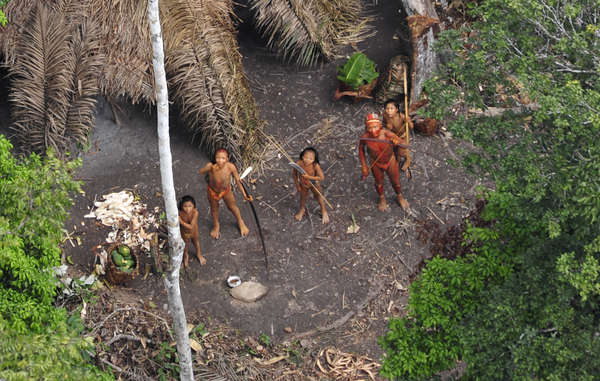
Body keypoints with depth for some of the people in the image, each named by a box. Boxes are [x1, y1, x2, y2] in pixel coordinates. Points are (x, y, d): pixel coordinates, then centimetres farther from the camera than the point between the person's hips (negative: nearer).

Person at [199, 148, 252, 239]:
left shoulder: (231, 167, -33)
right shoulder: (211, 166, -37)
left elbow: (238, 181, -20)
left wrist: (244, 195, -16)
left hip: (226, 190, 0)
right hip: (213, 191, 0)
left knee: (232, 207, 25)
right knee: (214, 208, 26)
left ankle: (240, 222, 57)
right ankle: (216, 226, 58)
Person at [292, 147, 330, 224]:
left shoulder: (316, 166, -39)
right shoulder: (298, 164, -33)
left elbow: (322, 177, -35)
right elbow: (294, 174, -15)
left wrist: (308, 177, -39)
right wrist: (297, 185, -6)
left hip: (314, 184, -2)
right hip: (303, 184, 2)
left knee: (318, 197, 23)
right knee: (303, 197, 28)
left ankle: (324, 211, 51)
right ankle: (302, 209, 60)